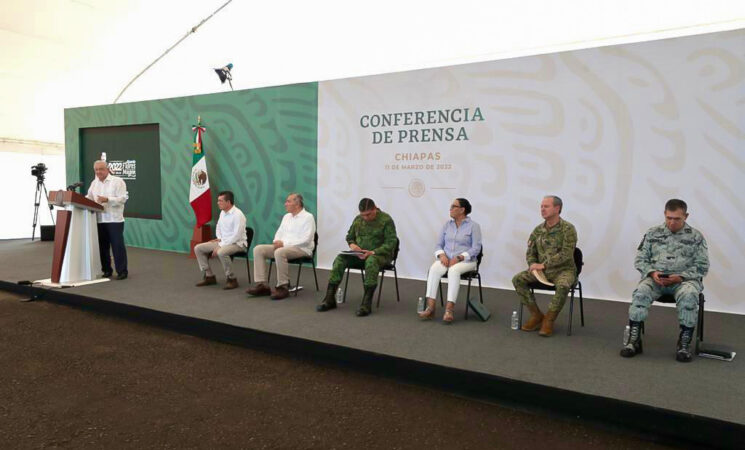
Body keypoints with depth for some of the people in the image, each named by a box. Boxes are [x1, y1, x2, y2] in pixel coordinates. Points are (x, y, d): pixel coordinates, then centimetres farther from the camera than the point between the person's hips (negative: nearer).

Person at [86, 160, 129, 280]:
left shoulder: (118, 181, -2)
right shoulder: (94, 183, 17)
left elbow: (123, 198, -11)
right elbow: (89, 198, 16)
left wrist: (107, 199, -20)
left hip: (114, 219, -6)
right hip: (99, 220, 6)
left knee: (118, 246, -5)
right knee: (102, 246, 9)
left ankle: (122, 271, 1)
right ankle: (106, 270, 19)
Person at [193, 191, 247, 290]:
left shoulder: (238, 214, -18)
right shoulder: (222, 212, 9)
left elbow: (236, 236, -24)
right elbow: (218, 227, 26)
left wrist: (220, 246, -24)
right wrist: (219, 238, 6)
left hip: (237, 243, -9)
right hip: (223, 242, 9)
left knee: (221, 252, -39)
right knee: (198, 248, 1)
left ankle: (231, 279, -21)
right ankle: (209, 276, 5)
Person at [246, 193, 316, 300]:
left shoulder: (308, 217, -7)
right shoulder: (286, 216, 18)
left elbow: (306, 240, -17)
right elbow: (279, 233, 21)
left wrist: (284, 243, -19)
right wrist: (277, 242, -4)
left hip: (301, 249, -8)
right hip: (283, 246, 8)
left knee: (279, 252, -38)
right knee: (258, 249, -9)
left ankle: (283, 287, -25)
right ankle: (262, 284, -13)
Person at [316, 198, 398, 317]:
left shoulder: (386, 220, -8)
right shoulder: (358, 219, 8)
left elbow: (391, 243, -13)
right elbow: (349, 236, 21)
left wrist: (373, 252, -25)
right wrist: (352, 244, -3)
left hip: (380, 254, -5)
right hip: (359, 254, 5)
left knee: (371, 261, -39)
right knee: (340, 259, -20)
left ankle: (366, 303, -39)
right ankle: (329, 299, -19)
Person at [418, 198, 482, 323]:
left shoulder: (473, 226, 0)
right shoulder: (447, 224, 14)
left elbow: (476, 248, -8)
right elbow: (439, 244, 14)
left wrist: (458, 258, -20)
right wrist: (442, 255, -9)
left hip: (465, 260, -4)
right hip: (446, 259, 4)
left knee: (453, 270, -38)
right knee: (434, 269, -29)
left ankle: (449, 309, -42)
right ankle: (430, 308, -36)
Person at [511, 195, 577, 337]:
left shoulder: (568, 229, -11)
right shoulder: (538, 230, 7)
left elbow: (566, 254, -20)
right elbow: (530, 252, 12)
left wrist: (543, 265, -23)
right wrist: (533, 265, -10)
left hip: (563, 269, -5)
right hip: (542, 270, 5)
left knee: (563, 286, -37)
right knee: (517, 279, -14)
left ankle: (549, 320, -16)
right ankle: (536, 315, -3)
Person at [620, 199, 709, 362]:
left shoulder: (696, 236, 7)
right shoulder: (652, 233, 11)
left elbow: (702, 265, 3)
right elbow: (640, 259, 10)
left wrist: (680, 277, -12)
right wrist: (652, 272, -10)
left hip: (684, 279, -1)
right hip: (655, 278, 1)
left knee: (689, 295, -35)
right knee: (640, 292, -30)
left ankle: (684, 343, -21)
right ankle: (634, 340, -24)